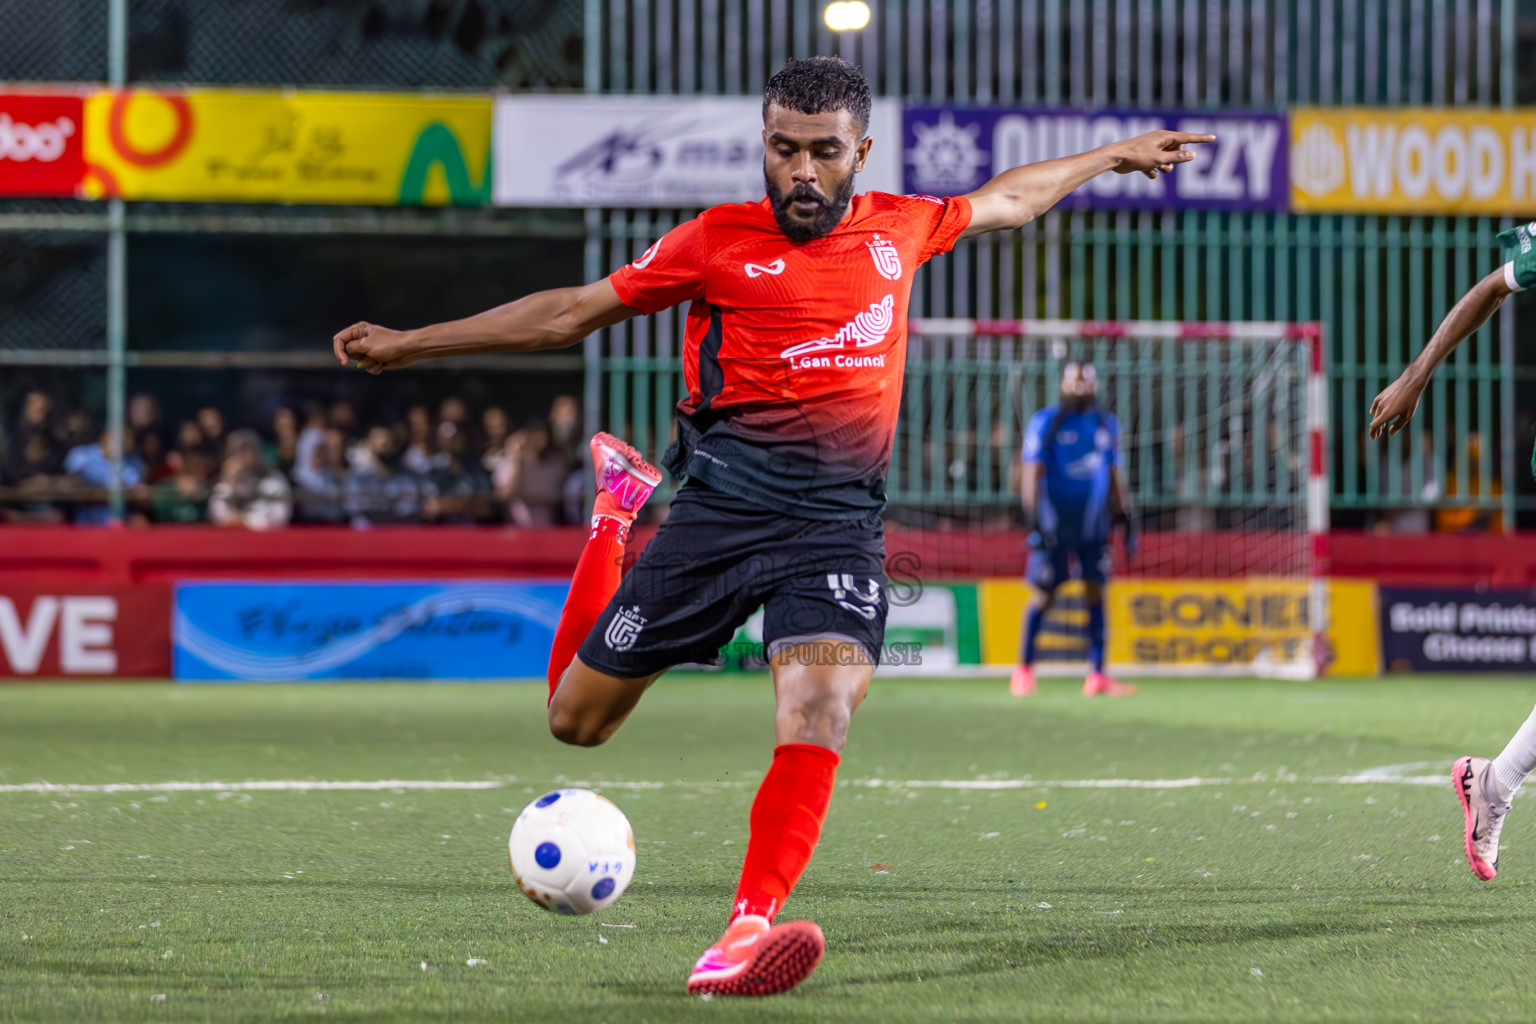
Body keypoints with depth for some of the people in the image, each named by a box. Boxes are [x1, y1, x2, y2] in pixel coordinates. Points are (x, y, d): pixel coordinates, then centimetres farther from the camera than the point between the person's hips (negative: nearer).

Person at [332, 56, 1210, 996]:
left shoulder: (900, 228, 12)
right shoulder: (719, 242, 3)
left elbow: (1005, 201, 32)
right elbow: (573, 312, 8)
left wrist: (1116, 158, 41)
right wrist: (408, 345, 7)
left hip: (840, 520, 1)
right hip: (724, 504, -1)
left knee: (822, 705, -27)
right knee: (578, 719, 7)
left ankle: (751, 928, -35)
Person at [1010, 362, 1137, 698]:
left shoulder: (1106, 424, 11)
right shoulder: (1045, 422, -4)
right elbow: (1032, 473, -8)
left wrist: (1124, 517, 14)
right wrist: (1034, 518, -16)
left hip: (1094, 523, 4)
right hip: (1055, 524, -4)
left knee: (1096, 594, -3)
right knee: (1043, 596, 1)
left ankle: (1096, 675, -3)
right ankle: (1024, 669, 15)